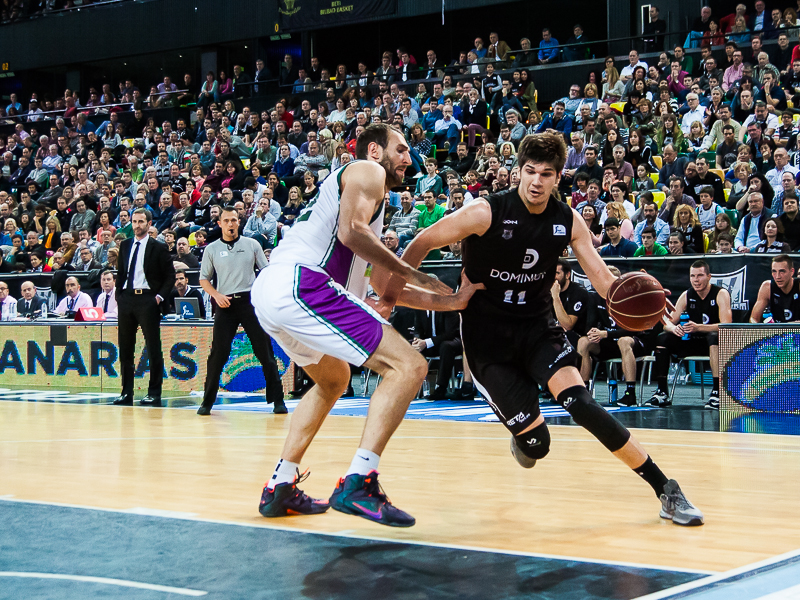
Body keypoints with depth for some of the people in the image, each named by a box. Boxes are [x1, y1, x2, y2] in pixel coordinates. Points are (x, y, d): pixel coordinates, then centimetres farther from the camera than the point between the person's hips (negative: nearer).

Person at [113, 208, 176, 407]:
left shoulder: (158, 247, 0)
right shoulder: (125, 245, 14)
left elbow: (170, 276, -1)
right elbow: (121, 273, 19)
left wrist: (159, 297, -11)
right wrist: (118, 295, 8)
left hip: (148, 299, -5)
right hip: (126, 299, 5)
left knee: (153, 348, -3)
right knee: (125, 347, 7)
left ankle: (154, 393, 2)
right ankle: (126, 393, 14)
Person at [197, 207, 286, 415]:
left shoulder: (252, 244, 8)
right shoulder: (212, 249, 8)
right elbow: (203, 278, 12)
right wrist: (216, 295, -6)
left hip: (250, 301, 0)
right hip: (225, 304, 0)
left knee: (265, 350, -3)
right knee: (218, 354, -3)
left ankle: (277, 400, 2)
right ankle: (207, 401, 7)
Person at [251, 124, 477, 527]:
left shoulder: (371, 202, 34)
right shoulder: (367, 170, 7)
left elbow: (385, 288, 34)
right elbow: (350, 231, -13)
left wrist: (451, 302, 30)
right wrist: (410, 272, -3)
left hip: (267, 295, 10)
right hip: (301, 285, -10)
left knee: (333, 381, 34)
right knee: (409, 367, -11)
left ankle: (280, 488, 28)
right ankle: (357, 483, -21)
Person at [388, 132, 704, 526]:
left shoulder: (569, 221, -5)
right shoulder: (486, 213, -16)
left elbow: (601, 277, -4)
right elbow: (423, 243, -7)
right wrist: (391, 294, -11)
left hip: (537, 327, 2)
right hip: (487, 334, -2)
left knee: (578, 402, -25)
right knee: (535, 443, -10)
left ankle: (666, 490, -18)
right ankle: (522, 435, 32)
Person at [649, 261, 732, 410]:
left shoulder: (720, 294, -11)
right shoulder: (687, 295, 3)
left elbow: (726, 326, -24)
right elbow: (667, 323, 1)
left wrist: (698, 327, -37)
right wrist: (673, 328, -26)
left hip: (714, 342, -5)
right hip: (693, 342, 5)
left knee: (715, 337, -38)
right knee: (662, 338, -13)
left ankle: (717, 393, -41)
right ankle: (662, 394, -13)